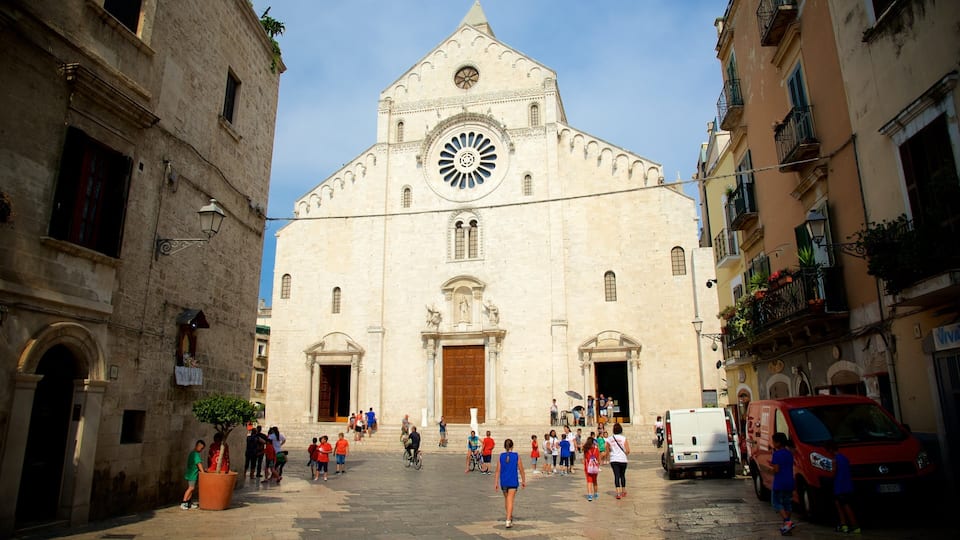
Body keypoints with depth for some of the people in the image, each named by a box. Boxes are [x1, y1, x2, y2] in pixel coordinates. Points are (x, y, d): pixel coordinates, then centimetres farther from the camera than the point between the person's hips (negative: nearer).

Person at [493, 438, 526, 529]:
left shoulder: (501, 456, -2)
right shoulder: (516, 456, -5)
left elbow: (498, 470, -3)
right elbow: (521, 470, -1)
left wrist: (496, 483, 2)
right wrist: (523, 481, 11)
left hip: (503, 482, 3)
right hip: (513, 482, -3)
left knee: (506, 500, 20)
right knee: (510, 501, -4)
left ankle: (510, 517, 35)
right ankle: (508, 520, -14)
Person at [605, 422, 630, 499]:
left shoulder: (609, 439, 1)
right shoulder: (624, 438, -5)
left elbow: (607, 452, 7)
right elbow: (628, 451, -8)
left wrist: (608, 456, 27)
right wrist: (625, 454, 12)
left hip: (613, 460, 0)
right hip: (623, 459, 0)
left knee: (616, 476, 0)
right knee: (622, 475, 16)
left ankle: (618, 492, -12)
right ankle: (623, 491, 28)